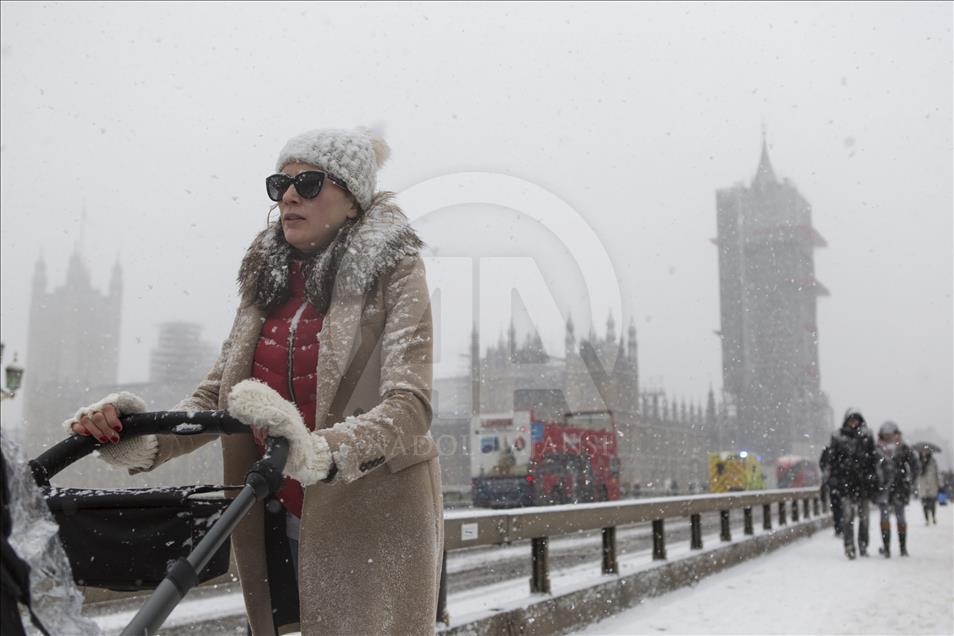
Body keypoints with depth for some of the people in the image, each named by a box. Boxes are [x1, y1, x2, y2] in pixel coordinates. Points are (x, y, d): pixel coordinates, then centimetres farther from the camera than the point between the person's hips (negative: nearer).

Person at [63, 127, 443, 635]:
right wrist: (146, 442, -14)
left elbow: (409, 406, -21)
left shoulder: (393, 273, -8)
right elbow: (217, 394, 6)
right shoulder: (268, 280, 9)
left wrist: (319, 452, -39)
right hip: (280, 525, 5)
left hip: (376, 524, -4)